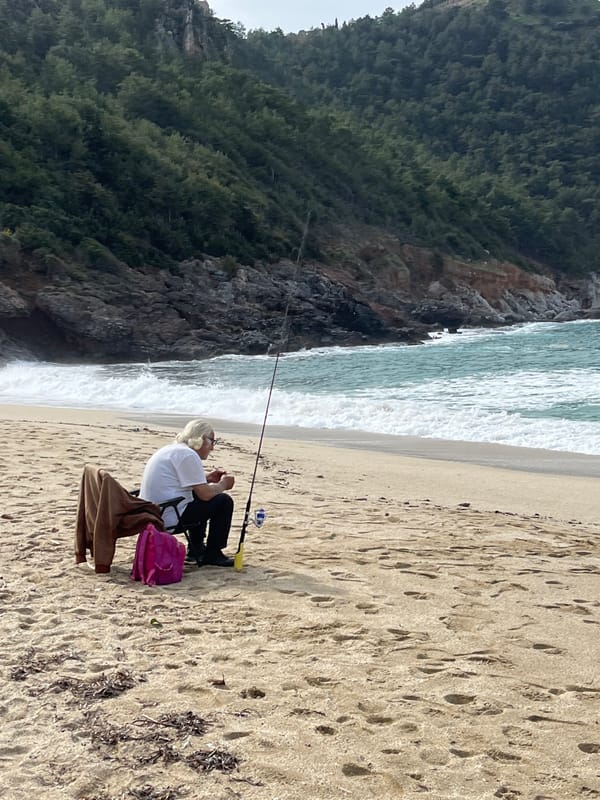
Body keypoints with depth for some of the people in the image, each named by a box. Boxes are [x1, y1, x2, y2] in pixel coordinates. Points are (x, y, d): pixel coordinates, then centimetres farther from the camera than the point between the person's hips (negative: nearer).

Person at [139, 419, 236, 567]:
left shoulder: (171, 449, 15)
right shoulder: (188, 455, -15)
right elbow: (205, 494, -18)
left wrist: (207, 477, 19)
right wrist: (223, 484, 2)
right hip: (170, 518, -10)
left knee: (199, 498, 31)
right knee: (224, 502, -1)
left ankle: (196, 549, 34)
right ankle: (212, 554, 7)